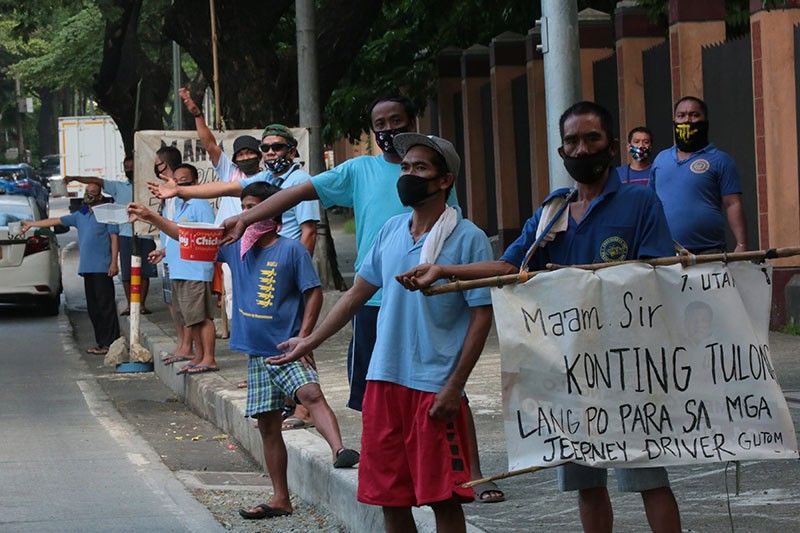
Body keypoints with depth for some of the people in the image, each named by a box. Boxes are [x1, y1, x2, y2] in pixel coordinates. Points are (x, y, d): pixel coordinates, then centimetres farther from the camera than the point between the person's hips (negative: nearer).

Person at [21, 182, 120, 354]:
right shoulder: (80, 215, 18)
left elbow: (114, 238, -5)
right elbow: (56, 221, 23)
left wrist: (114, 262, -13)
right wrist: (32, 224, 24)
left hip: (102, 268, -7)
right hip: (87, 268, 7)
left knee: (105, 305, -8)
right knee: (93, 307, 6)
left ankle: (109, 343, -9)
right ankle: (101, 342, 10)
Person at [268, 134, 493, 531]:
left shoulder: (468, 239, -8)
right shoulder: (392, 231, 9)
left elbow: (481, 316, -9)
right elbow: (358, 293, 19)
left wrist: (453, 388, -14)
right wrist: (310, 342, 17)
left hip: (435, 388, -6)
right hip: (384, 380, 6)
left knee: (443, 498, -3)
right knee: (390, 497, 9)